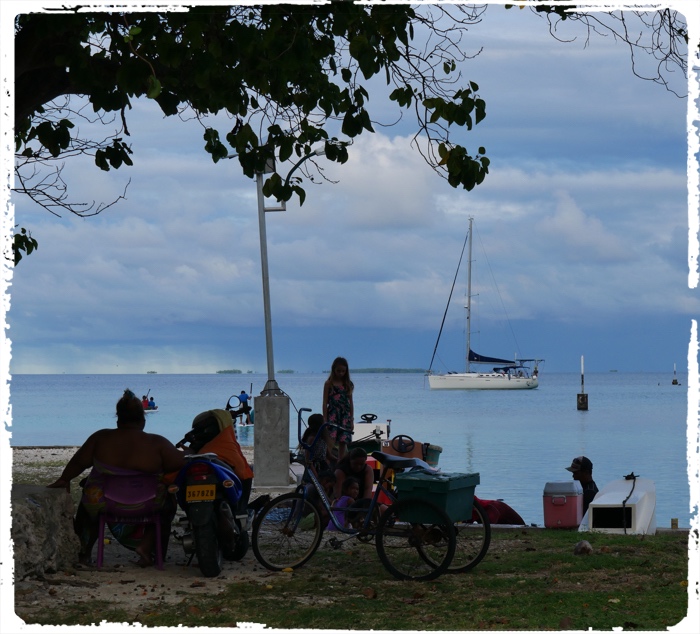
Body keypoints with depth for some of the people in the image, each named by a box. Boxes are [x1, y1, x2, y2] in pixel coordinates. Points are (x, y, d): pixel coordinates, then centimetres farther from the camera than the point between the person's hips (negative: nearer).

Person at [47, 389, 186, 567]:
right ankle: (146, 546, 11)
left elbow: (79, 462, 5)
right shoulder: (157, 444, -12)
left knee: (87, 503, 38)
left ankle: (85, 550, 39)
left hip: (100, 504, 2)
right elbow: (181, 464, -6)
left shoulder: (101, 438, -6)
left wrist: (64, 479, 19)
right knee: (167, 505, 29)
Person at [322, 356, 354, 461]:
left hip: (345, 417, 4)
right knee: (330, 441, -15)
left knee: (343, 442, 3)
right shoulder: (329, 384, 2)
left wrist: (351, 420, 10)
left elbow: (350, 403, 13)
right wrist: (325, 420, -6)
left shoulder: (348, 384, 12)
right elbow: (325, 402, 0)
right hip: (333, 416, -4)